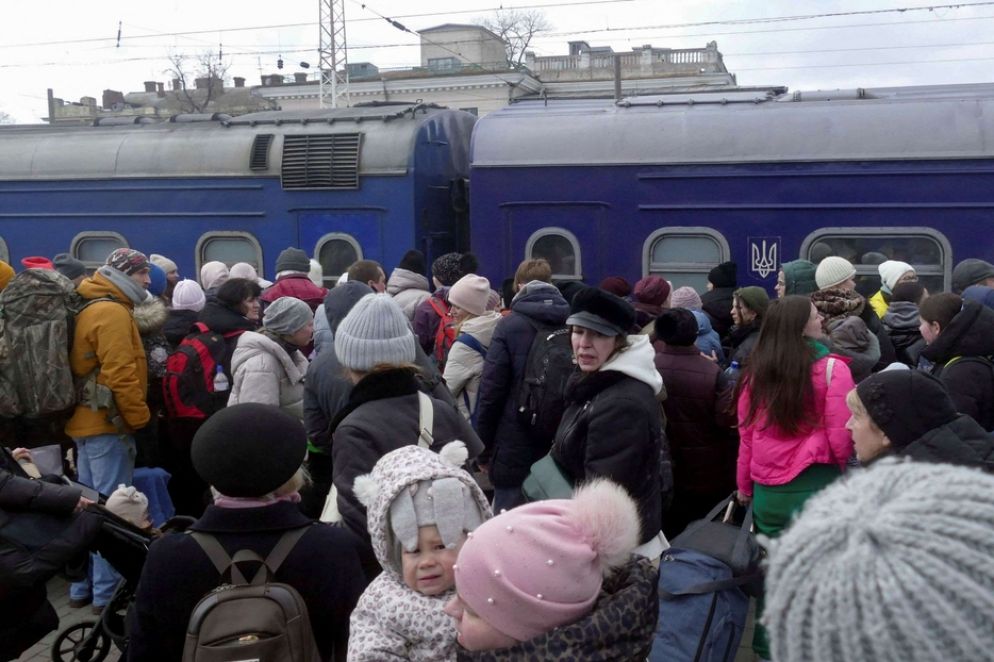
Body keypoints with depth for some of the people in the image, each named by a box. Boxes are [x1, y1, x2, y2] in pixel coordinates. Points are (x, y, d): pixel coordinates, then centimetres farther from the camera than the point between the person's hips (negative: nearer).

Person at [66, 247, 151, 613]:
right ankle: (106, 591, 0)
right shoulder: (112, 312, -15)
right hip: (108, 422, -10)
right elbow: (120, 374, -22)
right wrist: (139, 417, -14)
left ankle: (81, 587, 23)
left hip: (87, 419, 10)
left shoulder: (90, 309, 17)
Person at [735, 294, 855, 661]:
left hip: (767, 490, 4)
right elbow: (840, 437, -8)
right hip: (815, 486, -4)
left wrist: (744, 485, 19)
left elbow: (746, 434, 7)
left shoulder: (755, 371, 2)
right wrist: (848, 476, 11)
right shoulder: (831, 368, -9)